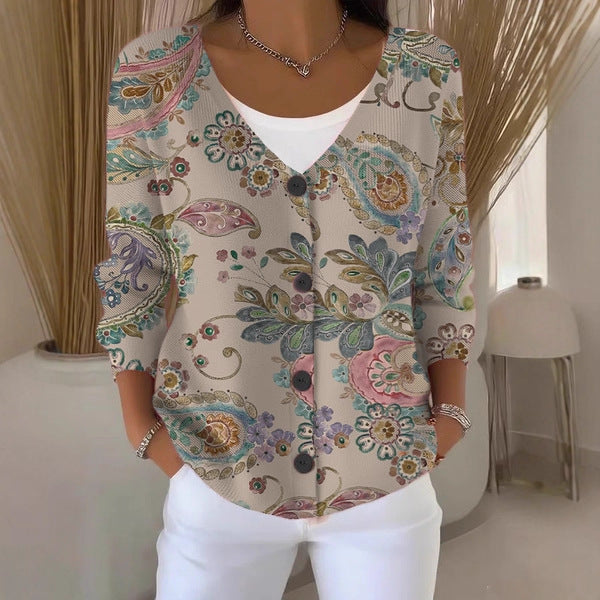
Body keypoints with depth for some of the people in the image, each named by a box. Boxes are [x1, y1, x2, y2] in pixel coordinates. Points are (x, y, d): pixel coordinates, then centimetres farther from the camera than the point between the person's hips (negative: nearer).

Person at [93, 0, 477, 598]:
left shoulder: (428, 73, -4)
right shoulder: (152, 74, -7)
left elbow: (444, 274, 2)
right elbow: (129, 277, -1)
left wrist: (450, 413, -2)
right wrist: (141, 426, -6)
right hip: (216, 483, 0)